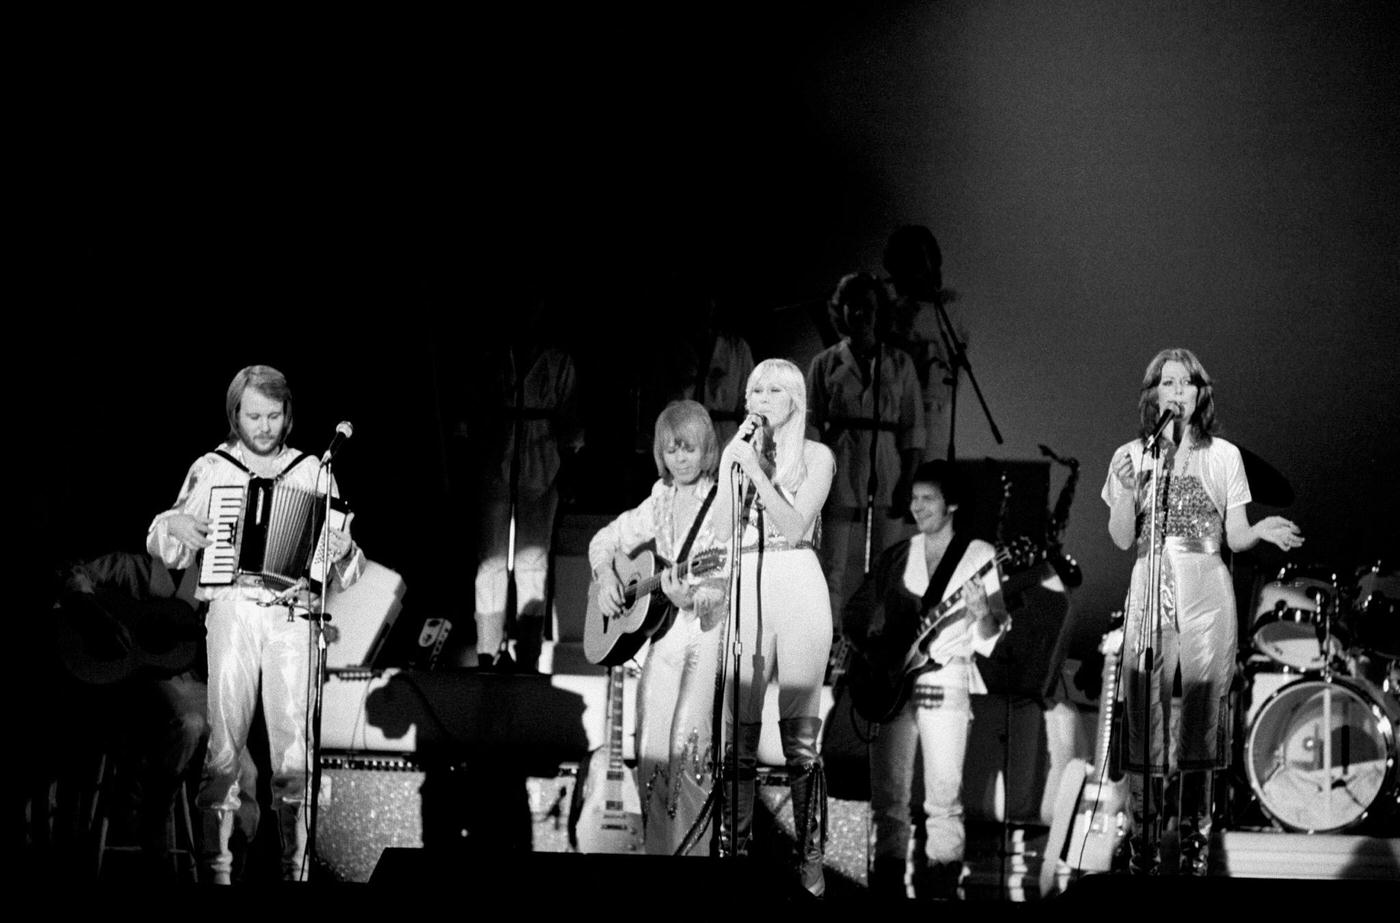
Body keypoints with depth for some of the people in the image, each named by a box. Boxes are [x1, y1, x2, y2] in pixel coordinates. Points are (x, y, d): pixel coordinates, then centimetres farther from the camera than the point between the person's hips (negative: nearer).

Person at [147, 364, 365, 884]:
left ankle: (295, 866, 1)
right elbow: (165, 546, 16)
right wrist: (176, 526, -5)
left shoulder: (312, 472, 13)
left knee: (293, 747, -5)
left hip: (292, 620, 1)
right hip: (232, 612, -1)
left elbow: (342, 570, 14)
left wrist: (341, 552, -9)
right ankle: (216, 866, -5)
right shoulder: (210, 470, 11)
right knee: (225, 742, -8)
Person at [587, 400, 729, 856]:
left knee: (687, 745, -17)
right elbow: (604, 541, 25)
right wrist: (606, 578, 5)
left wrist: (692, 597, -29)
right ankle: (658, 848, 9)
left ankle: (692, 848, -10)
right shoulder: (659, 505, 14)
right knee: (651, 750, 1)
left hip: (708, 628, -6)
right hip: (662, 631, 6)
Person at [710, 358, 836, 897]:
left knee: (800, 733, -4)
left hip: (797, 585, -3)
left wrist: (754, 468, -12)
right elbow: (722, 527, 2)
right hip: (746, 588, 3)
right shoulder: (735, 452, 13)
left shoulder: (816, 457, 5)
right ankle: (733, 850, 2)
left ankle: (810, 857, -1)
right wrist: (738, 462, -5)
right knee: (739, 732, -2)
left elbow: (795, 524, -8)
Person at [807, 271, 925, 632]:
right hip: (842, 476, -1)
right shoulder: (825, 364, 9)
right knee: (838, 566, -6)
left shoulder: (899, 364, 11)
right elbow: (811, 427, 6)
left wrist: (909, 480, -2)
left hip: (888, 476, 1)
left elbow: (912, 427, 8)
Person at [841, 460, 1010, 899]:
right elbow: (855, 613, 19)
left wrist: (982, 614, -23)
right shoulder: (896, 557, 13)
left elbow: (991, 635, -1)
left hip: (945, 681, -4)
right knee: (887, 797, 3)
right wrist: (867, 651, 2)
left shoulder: (979, 555, 3)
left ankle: (939, 890, -2)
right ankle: (888, 887, 10)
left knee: (944, 801, -7)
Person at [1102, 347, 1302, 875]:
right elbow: (1122, 540, 6)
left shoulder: (1224, 456, 10)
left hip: (1208, 594, 0)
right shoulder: (1131, 456, 10)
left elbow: (1235, 538, 9)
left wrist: (1264, 531, -12)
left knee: (1202, 714, -3)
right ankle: (1143, 837, -3)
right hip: (1150, 591, 0)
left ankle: (1195, 837, 3)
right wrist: (1126, 490, -10)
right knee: (1144, 715, -7)